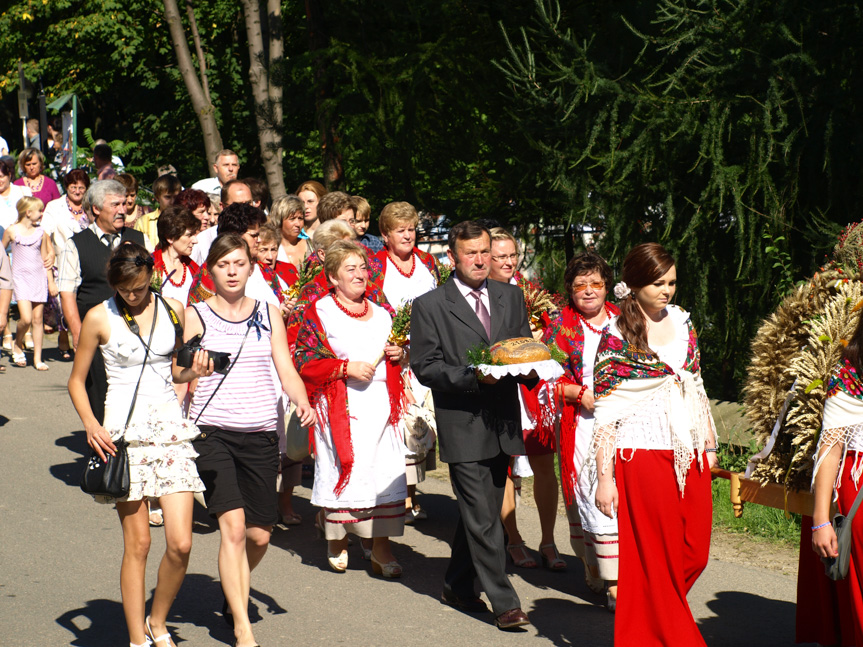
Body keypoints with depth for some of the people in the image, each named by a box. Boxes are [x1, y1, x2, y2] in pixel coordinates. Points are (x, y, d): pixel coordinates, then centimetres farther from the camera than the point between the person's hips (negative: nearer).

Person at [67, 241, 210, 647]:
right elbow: (76, 381, 6)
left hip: (170, 427, 2)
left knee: (181, 543, -5)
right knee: (138, 543, -1)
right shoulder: (99, 318, -1)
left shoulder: (172, 310, 7)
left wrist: (194, 372, -3)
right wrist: (90, 424, -10)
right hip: (124, 431, -2)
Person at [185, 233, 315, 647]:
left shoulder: (268, 315, 11)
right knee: (233, 525, -16)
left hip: (260, 434, 3)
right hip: (211, 432, -3)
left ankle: (234, 589, 39)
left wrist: (303, 402, -11)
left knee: (259, 535, 6)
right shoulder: (196, 316, 4)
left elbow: (286, 370, 8)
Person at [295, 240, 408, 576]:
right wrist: (346, 367, -15)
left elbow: (394, 351, 28)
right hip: (340, 406, -4)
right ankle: (337, 541, 14)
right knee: (343, 467, -4)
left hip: (380, 404, 4)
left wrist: (398, 354, 5)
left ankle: (381, 546, 0)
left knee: (385, 471, -4)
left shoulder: (379, 313, 18)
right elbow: (305, 362, -6)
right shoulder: (319, 312, 1)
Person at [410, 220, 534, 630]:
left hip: (502, 423, 5)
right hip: (463, 425, -5)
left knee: (479, 513, 15)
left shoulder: (511, 297, 11)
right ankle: (504, 602, -2)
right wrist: (472, 376, -20)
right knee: (482, 518, -7)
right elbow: (424, 367, -7)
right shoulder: (429, 305, -4)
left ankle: (458, 586, 30)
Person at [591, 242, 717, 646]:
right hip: (643, 456, -6)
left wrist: (709, 443, 16)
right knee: (657, 557, 1)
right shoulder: (616, 337, -7)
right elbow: (604, 412, -8)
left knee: (695, 555, 7)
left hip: (689, 452, 6)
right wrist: (604, 477, -11)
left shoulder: (682, 322, 9)